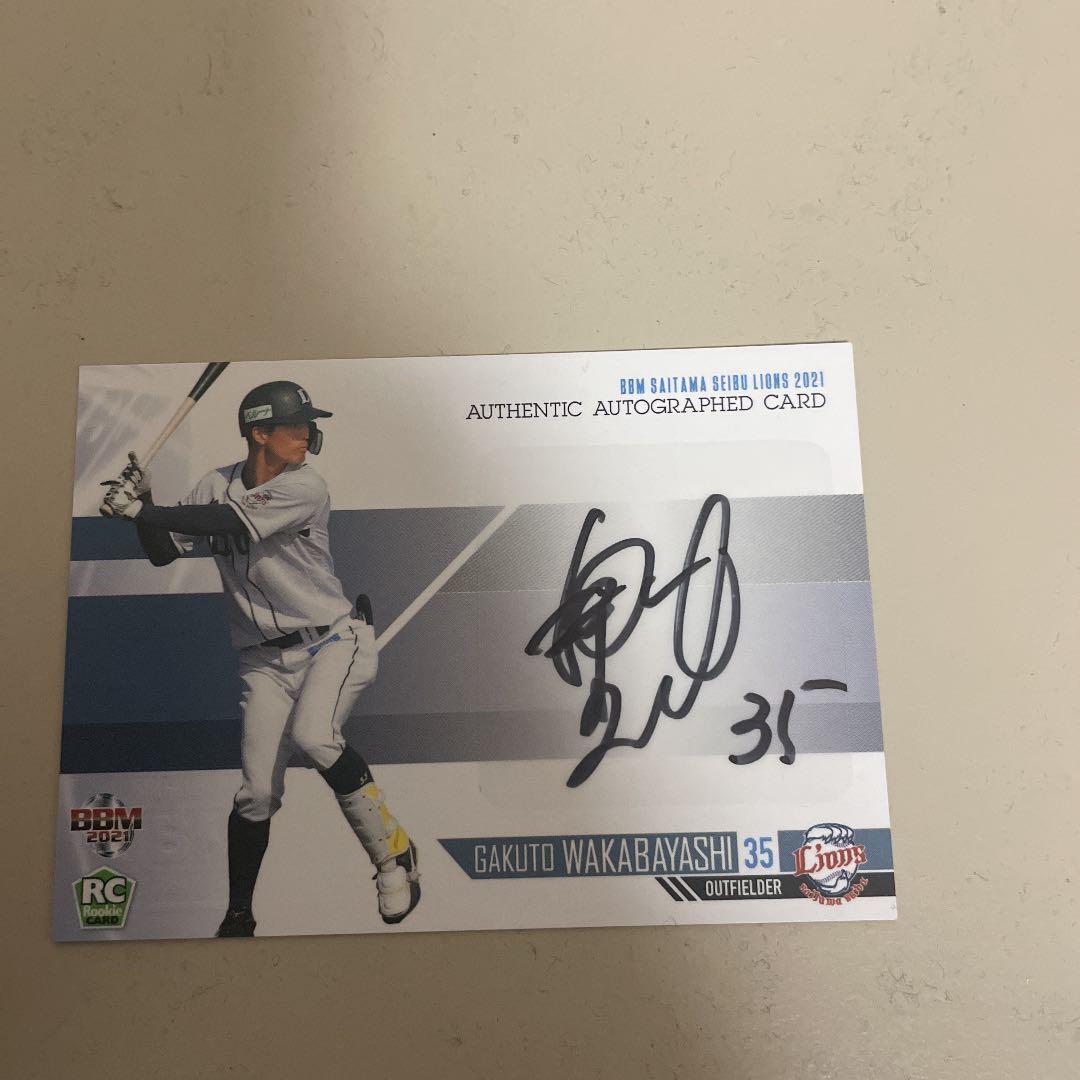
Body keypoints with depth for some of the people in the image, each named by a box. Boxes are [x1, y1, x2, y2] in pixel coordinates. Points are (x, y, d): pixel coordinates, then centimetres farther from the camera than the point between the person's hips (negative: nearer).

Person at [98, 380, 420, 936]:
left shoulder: (306, 488, -12)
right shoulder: (216, 484, 3)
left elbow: (228, 521, -24)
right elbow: (163, 553, 4)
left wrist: (142, 511, -19)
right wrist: (143, 505, -12)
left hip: (334, 640, -3)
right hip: (265, 658, 4)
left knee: (312, 735, -29)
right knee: (257, 791, 0)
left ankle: (392, 851, -8)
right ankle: (238, 917, 21)